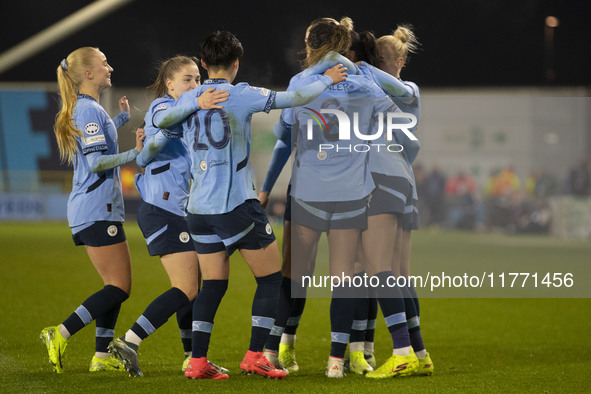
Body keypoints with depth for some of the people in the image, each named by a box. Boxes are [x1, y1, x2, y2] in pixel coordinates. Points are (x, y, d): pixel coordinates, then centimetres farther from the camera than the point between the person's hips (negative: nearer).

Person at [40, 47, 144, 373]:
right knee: (119, 287, -10)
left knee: (115, 286, 11)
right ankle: (60, 335, -15)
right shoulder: (89, 110, -13)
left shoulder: (83, 108, 17)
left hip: (87, 211, 10)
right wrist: (134, 153, -20)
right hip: (98, 210, -10)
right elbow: (96, 162, -20)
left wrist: (121, 119, 34)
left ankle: (102, 356, 9)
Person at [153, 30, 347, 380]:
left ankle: (198, 362, 3)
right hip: (237, 204, -6)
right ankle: (255, 356, -1)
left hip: (200, 207, 6)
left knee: (213, 284, 11)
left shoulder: (190, 99, 6)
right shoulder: (241, 95, -6)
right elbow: (295, 98, -3)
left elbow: (160, 120, 12)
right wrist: (327, 79, 12)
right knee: (271, 278, 6)